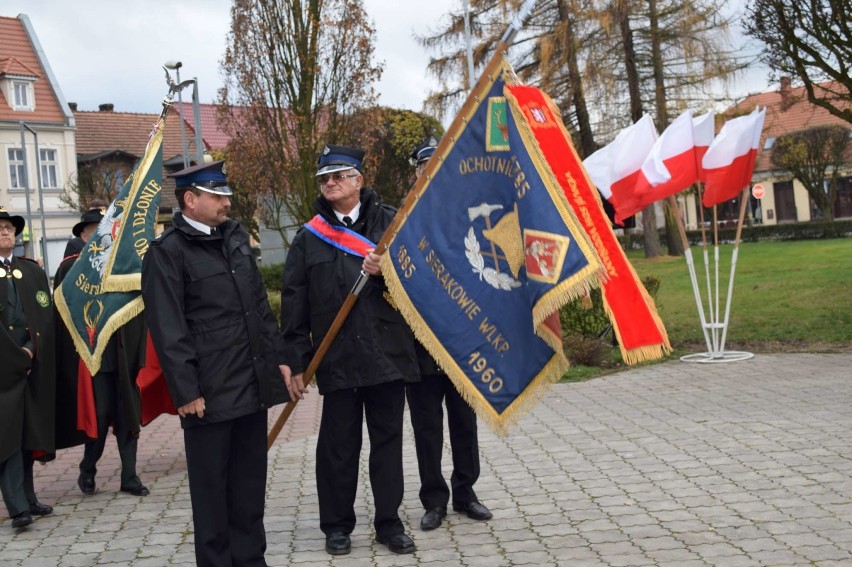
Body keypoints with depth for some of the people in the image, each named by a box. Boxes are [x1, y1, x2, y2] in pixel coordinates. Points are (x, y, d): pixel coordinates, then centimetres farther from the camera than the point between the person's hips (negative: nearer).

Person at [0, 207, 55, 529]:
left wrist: (31, 352, -5)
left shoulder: (33, 271, 15)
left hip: (33, 366, 5)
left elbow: (45, 317, 8)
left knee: (28, 435, 9)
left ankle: (27, 500, 17)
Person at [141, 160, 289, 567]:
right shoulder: (166, 253, -8)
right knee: (211, 486, 5)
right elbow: (168, 331, -13)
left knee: (250, 480, 14)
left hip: (253, 384, 7)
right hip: (209, 392, -6)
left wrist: (277, 357, 14)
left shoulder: (236, 237, 13)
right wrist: (186, 392, -16)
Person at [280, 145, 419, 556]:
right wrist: (294, 361, 0)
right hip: (336, 358, 0)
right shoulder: (309, 238, 7)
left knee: (388, 439, 7)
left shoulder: (390, 222, 6)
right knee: (339, 443, 7)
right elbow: (293, 305, 4)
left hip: (387, 351, 0)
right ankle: (337, 525, 22)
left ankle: (389, 522, 20)